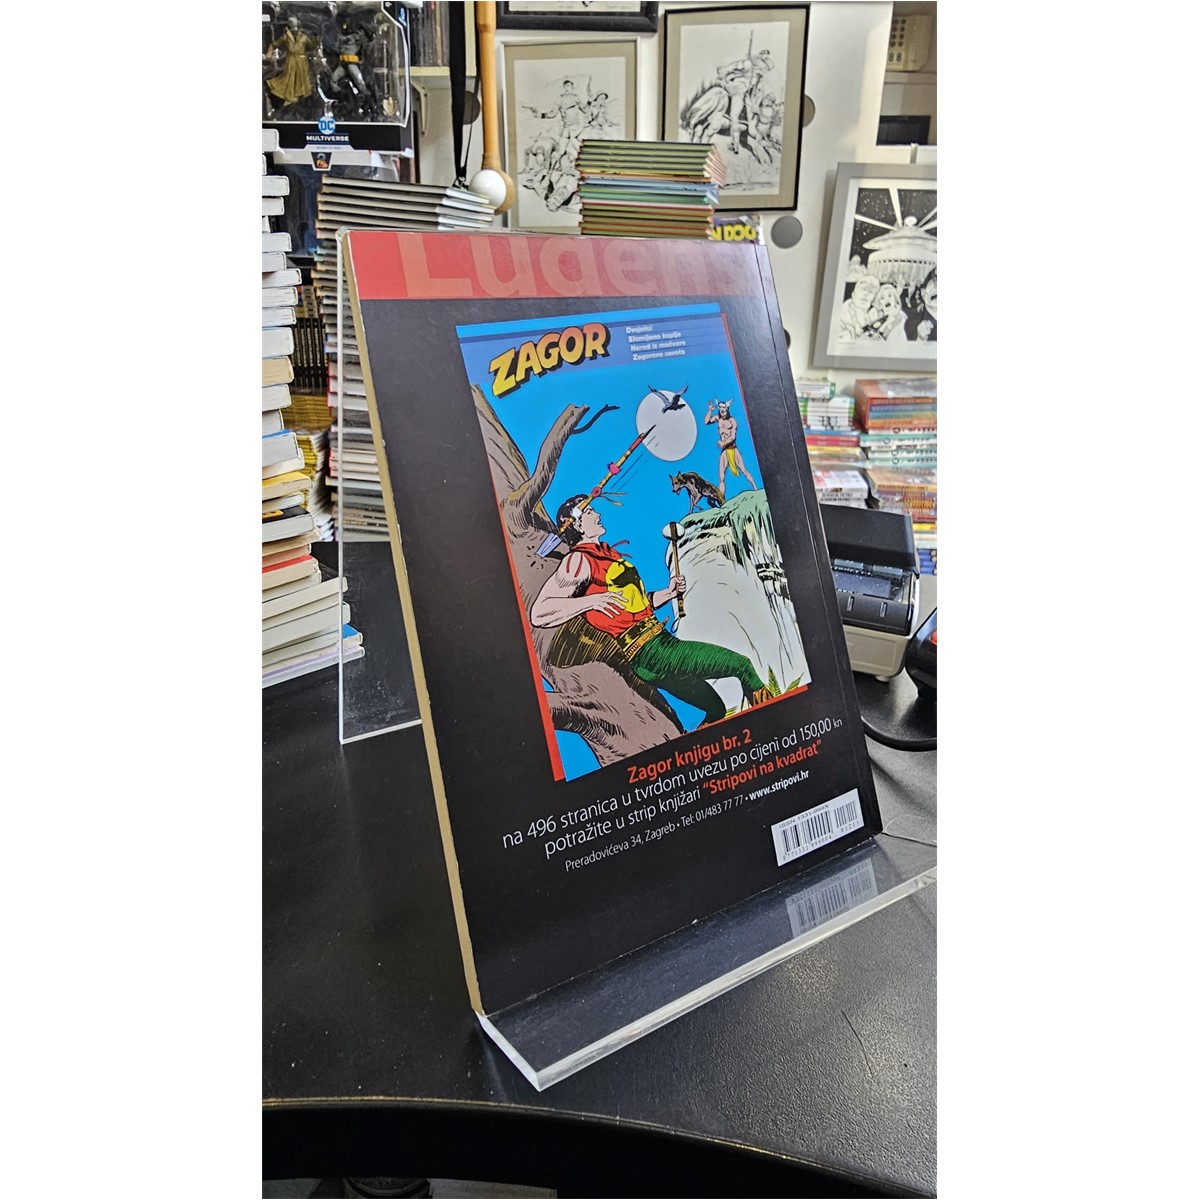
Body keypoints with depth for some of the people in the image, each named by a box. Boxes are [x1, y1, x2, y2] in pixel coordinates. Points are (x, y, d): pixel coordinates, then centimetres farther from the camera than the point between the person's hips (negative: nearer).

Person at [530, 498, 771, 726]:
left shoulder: (608, 553, 19)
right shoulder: (578, 560, -9)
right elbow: (538, 614, -20)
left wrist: (669, 592, 10)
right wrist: (593, 599, -28)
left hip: (662, 642, 10)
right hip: (650, 654, -10)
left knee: (716, 708, 18)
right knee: (741, 665, -8)